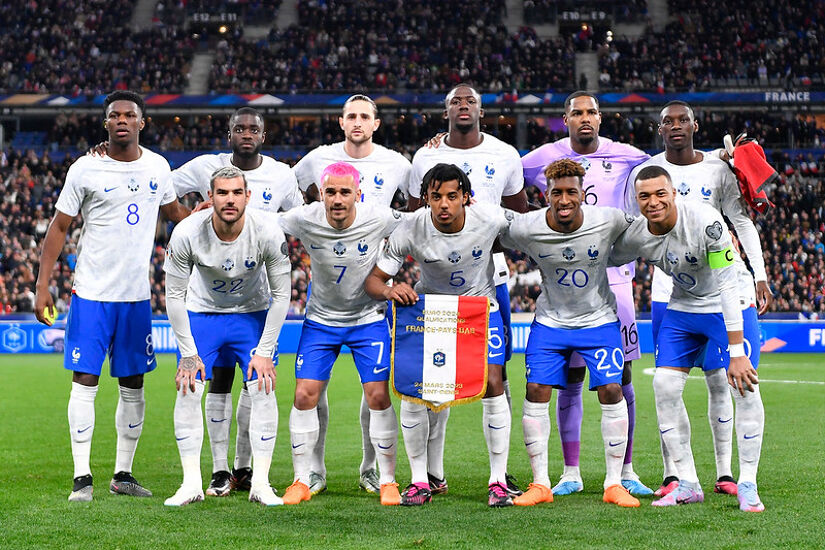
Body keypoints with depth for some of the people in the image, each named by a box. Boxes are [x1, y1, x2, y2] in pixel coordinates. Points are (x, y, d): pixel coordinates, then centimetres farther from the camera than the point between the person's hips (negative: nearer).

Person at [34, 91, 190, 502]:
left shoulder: (157, 167, 6)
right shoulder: (85, 169, -5)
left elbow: (174, 212, 22)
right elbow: (59, 228, -1)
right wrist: (42, 286, -6)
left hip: (137, 296, 4)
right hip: (91, 294, -4)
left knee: (133, 386, 7)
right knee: (85, 381, -6)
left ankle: (123, 474, 17)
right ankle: (82, 477, -1)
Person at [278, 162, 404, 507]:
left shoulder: (379, 219, -20)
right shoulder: (304, 220, -19)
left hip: (368, 319, -1)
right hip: (321, 319, 1)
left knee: (378, 397, -7)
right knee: (305, 396, -6)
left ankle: (388, 482, 7)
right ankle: (301, 482, 8)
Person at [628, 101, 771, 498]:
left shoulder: (718, 170, 2)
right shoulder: (646, 172, 4)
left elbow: (743, 224, 3)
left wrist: (760, 278, -5)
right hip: (669, 289, 0)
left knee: (718, 380, 3)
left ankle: (724, 472, 10)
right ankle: (671, 475, 1)